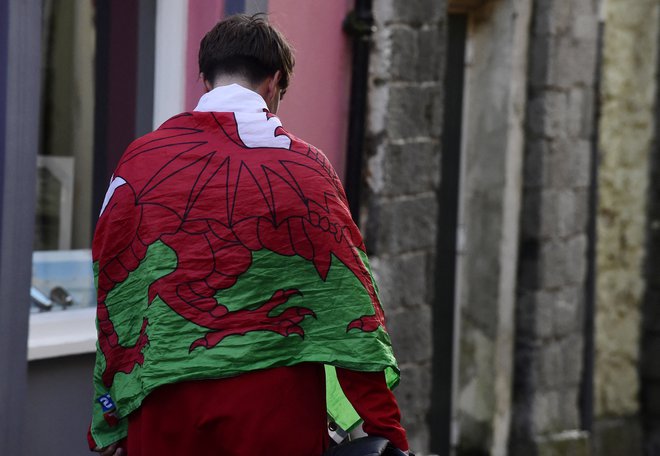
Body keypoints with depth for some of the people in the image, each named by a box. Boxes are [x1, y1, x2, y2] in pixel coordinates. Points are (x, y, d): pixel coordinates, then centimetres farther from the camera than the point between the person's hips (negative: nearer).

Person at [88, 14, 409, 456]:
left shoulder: (140, 160, 3)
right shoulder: (305, 166, -1)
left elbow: (112, 298, 6)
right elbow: (350, 296, -4)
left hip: (164, 407, 1)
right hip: (276, 408, -1)